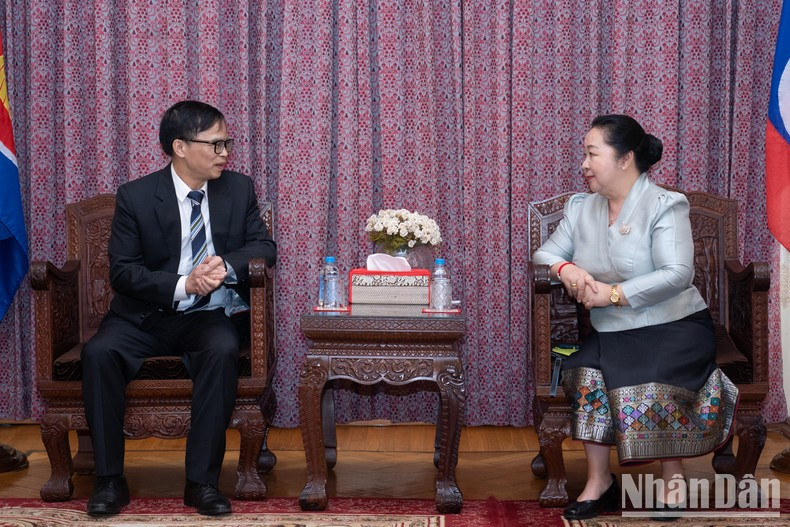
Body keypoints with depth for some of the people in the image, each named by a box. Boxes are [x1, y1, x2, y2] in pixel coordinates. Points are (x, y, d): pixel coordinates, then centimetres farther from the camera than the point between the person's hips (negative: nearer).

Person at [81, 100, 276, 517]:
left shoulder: (239, 189, 4)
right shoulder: (135, 196, -4)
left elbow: (263, 246, 5)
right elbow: (122, 271, -7)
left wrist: (226, 264, -18)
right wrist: (182, 285, -24)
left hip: (208, 316, 1)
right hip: (146, 316, 0)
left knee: (224, 350, -33)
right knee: (98, 353, -29)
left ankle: (202, 481, -25)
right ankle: (109, 479, -17)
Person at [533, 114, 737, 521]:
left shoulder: (664, 206, -9)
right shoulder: (581, 208, 10)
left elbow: (677, 274, -19)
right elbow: (544, 253, 12)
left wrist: (613, 294, -23)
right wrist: (565, 269, -13)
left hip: (675, 327, -4)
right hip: (611, 334, 5)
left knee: (651, 387, -31)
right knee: (588, 376, -26)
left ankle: (673, 481, -10)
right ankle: (599, 482, -16)